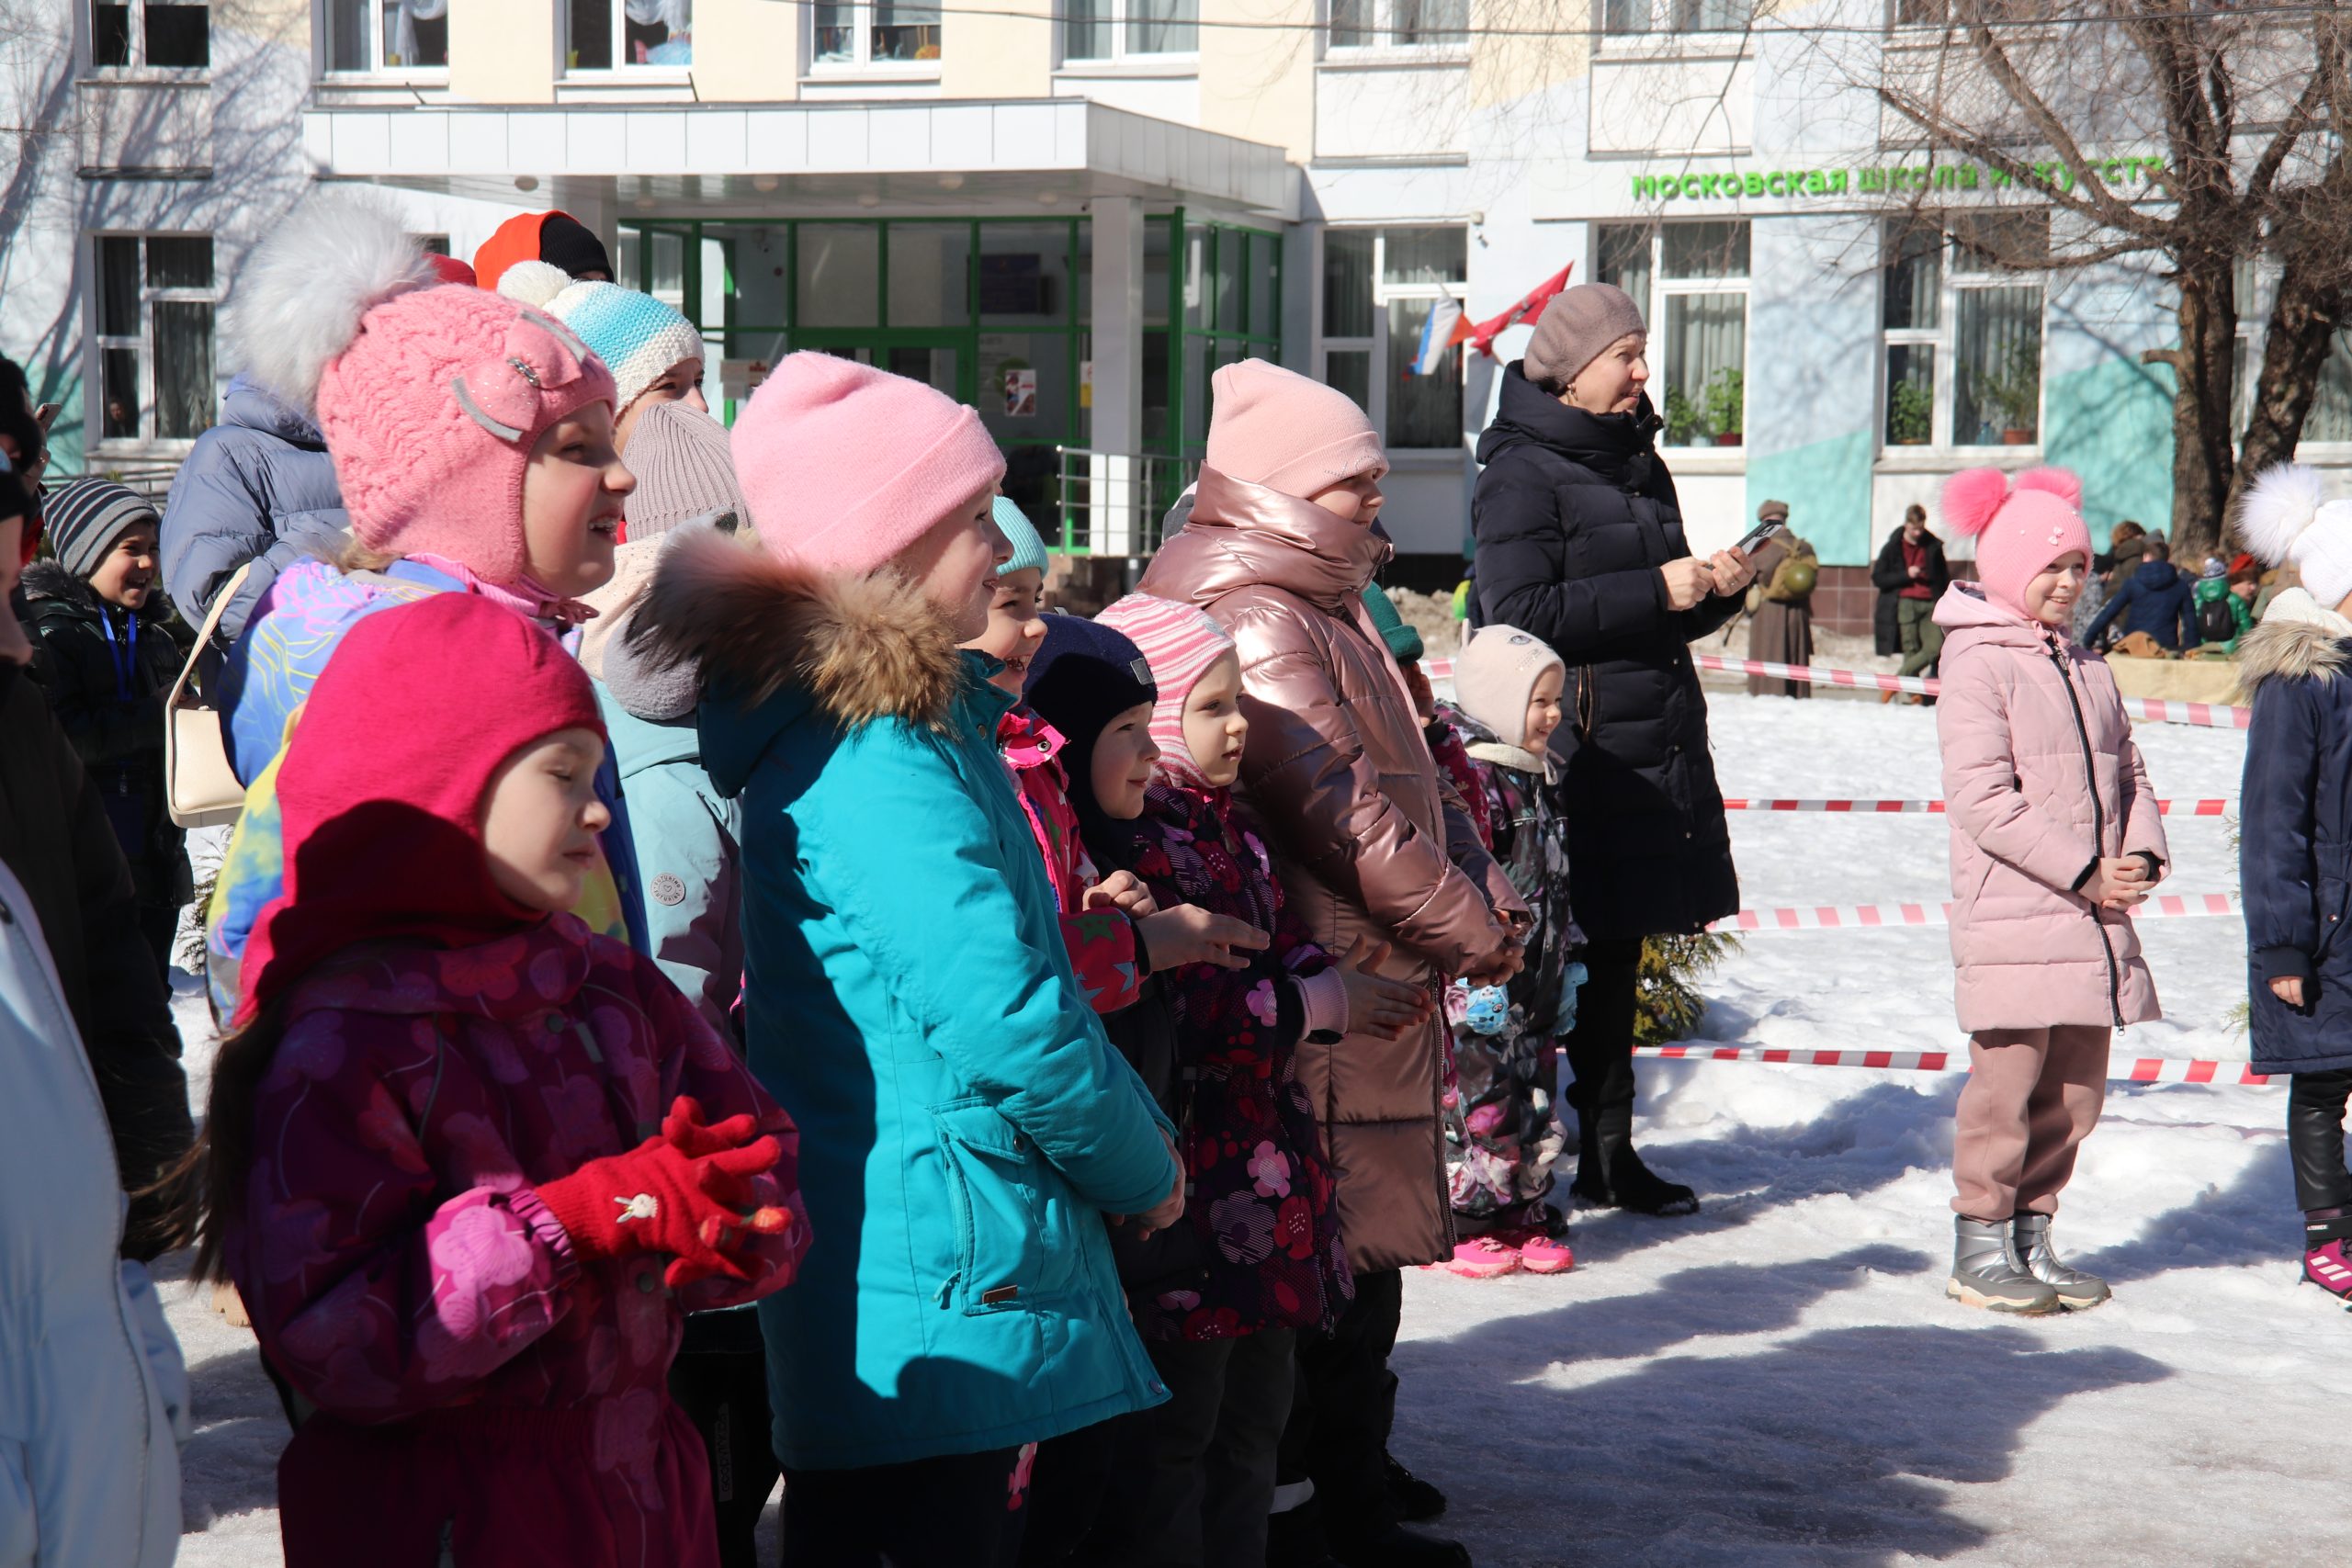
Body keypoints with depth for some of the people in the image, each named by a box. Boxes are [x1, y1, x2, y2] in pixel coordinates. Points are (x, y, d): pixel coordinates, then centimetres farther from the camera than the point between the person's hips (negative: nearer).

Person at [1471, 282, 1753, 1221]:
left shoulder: (1638, 464, 18)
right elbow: (1521, 614, -18)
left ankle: (1608, 1153, 20)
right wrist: (1655, 590, -18)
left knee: (1616, 958, 12)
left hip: (1650, 752, 8)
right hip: (1570, 756, -8)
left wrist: (1718, 589, 3)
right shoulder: (1522, 472, -7)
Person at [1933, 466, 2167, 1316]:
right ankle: (1979, 1251, 5)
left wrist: (2140, 852, -1)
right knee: (2006, 1083, -6)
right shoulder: (1977, 662, -6)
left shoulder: (2087, 666, 17)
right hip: (2012, 919, -7)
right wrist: (2084, 873, -15)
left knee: (2075, 1088, 9)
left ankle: (2033, 1238, 20)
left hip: (2092, 917, 7)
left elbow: (2127, 773, 19)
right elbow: (1981, 798, -14)